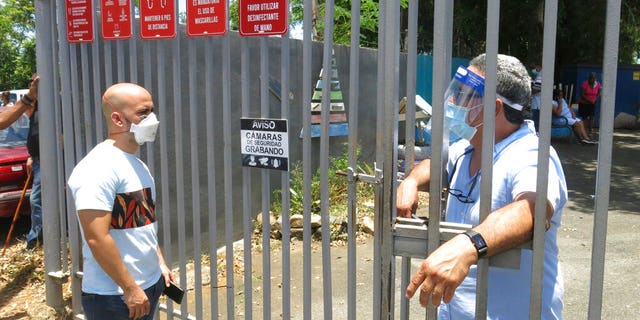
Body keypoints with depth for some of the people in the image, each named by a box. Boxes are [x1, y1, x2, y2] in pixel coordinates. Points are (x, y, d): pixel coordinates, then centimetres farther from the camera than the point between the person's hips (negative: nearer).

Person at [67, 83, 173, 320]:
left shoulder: (137, 165, 10)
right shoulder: (99, 168, -19)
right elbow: (96, 238, -24)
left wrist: (160, 263, 15)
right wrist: (130, 289, -20)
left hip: (150, 285, 8)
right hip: (114, 297, -8)